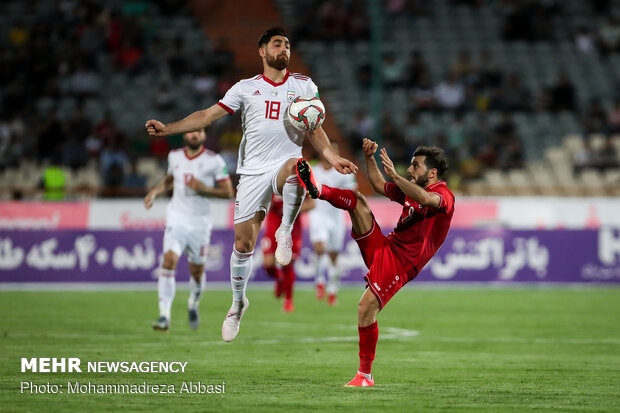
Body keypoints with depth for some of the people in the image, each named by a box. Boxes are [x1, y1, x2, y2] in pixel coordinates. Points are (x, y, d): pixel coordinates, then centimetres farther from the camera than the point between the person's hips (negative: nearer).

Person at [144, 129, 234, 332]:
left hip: (200, 222, -1)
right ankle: (164, 316, -21)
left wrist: (203, 188, -18)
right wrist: (155, 191, 8)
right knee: (169, 261, -19)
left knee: (197, 270, 10)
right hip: (177, 218, 1)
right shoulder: (175, 156, 6)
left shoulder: (214, 161, -6)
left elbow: (228, 192, -5)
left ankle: (193, 304, 43)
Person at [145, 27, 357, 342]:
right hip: (253, 171, 1)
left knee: (296, 167, -41)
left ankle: (285, 232, -19)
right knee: (243, 243, -2)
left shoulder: (304, 85, 11)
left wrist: (332, 157, -4)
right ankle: (238, 303, 20)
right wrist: (168, 129, -4)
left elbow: (314, 130, 12)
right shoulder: (246, 88, 10)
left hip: (285, 164, -1)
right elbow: (208, 115, 7)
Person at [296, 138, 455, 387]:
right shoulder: (411, 190, 17)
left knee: (366, 308, -19)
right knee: (357, 199, -1)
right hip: (382, 247, 8)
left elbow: (426, 199, -36)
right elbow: (379, 186, 31)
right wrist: (369, 158, 16)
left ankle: (365, 376, -9)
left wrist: (395, 175, -42)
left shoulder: (444, 197, -11)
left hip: (401, 262, -8)